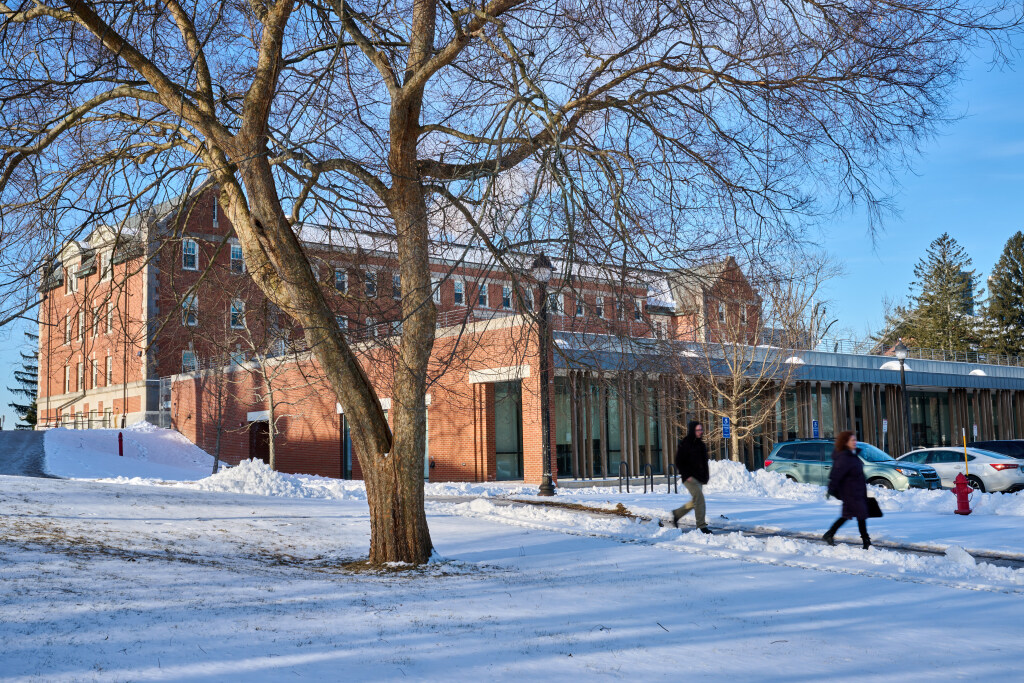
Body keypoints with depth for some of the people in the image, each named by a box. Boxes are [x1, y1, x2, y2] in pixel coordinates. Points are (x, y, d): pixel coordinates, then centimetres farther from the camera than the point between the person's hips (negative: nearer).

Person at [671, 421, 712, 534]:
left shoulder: (701, 444, 13)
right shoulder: (684, 444, -11)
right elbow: (679, 462, -11)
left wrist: (706, 475, 14)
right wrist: (686, 475, -18)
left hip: (699, 478, 8)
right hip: (690, 478, -8)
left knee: (695, 502, 14)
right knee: (699, 498, -16)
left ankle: (676, 513, 33)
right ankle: (701, 525, -12)